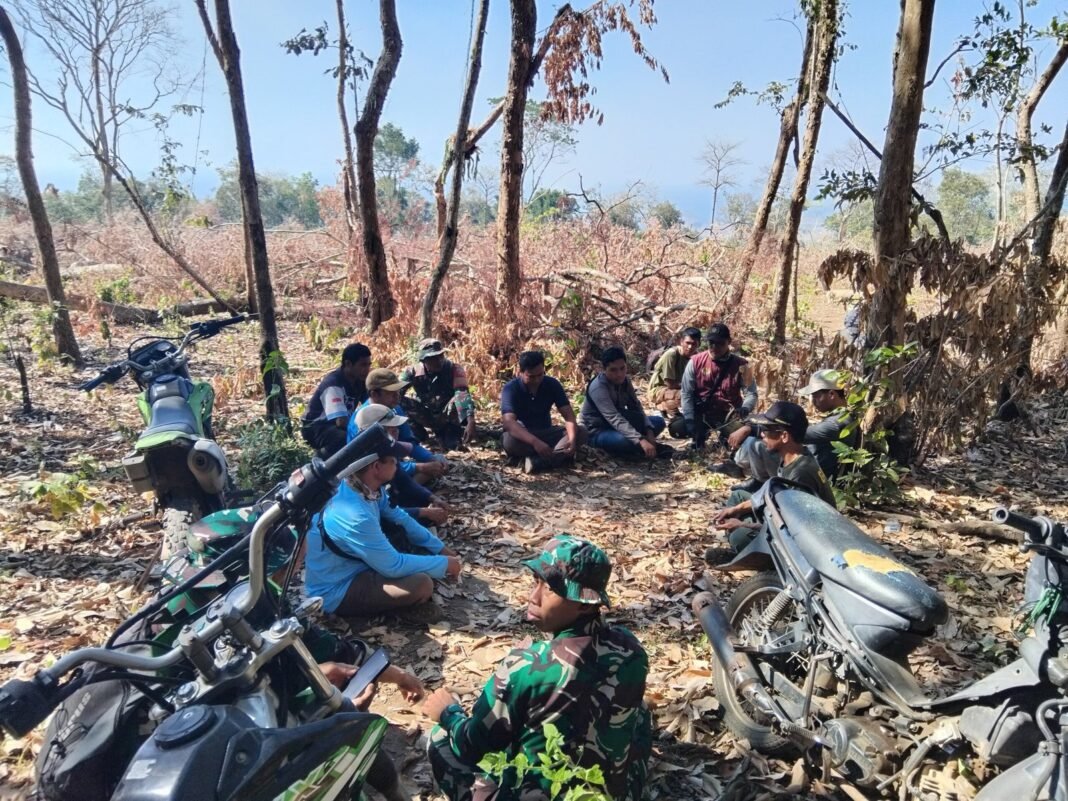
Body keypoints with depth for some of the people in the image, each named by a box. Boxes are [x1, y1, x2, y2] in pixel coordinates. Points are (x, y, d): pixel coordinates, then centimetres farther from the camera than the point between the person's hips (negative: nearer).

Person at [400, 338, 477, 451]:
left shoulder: (454, 370, -22)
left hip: (447, 417, -3)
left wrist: (471, 422, -51)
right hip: (426, 417, 3)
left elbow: (463, 395, -36)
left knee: (459, 400, -35)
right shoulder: (414, 371, -13)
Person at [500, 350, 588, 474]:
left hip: (546, 433, 4)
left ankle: (537, 461, -37)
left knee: (581, 432, -22)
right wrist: (535, 442, -51)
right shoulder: (510, 389, -21)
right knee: (510, 440, -39)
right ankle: (560, 456, -31)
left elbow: (569, 415, -13)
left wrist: (572, 439, -35)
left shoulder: (552, 384, -9)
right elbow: (508, 422, -36)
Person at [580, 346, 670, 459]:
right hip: (597, 432, -8)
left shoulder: (624, 381, -2)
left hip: (618, 427, 8)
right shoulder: (598, 387, -27)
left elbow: (636, 408, -4)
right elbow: (614, 418, -38)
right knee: (625, 440, -38)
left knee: (659, 421, 0)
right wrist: (641, 440, -47)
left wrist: (649, 431, -21)